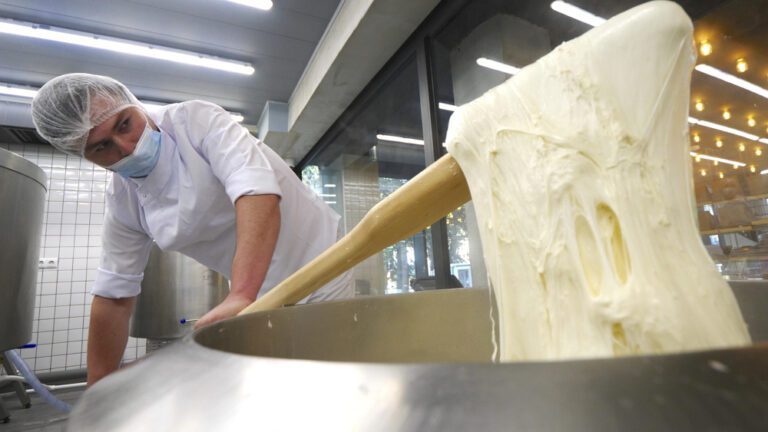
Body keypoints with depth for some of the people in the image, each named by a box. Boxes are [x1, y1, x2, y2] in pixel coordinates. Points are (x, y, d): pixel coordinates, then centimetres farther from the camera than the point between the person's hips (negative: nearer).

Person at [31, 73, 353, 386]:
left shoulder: (196, 121, -18)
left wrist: (241, 296, -45)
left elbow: (256, 191, -34)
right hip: (258, 297, 5)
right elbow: (113, 294, 4)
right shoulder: (122, 201, -2)